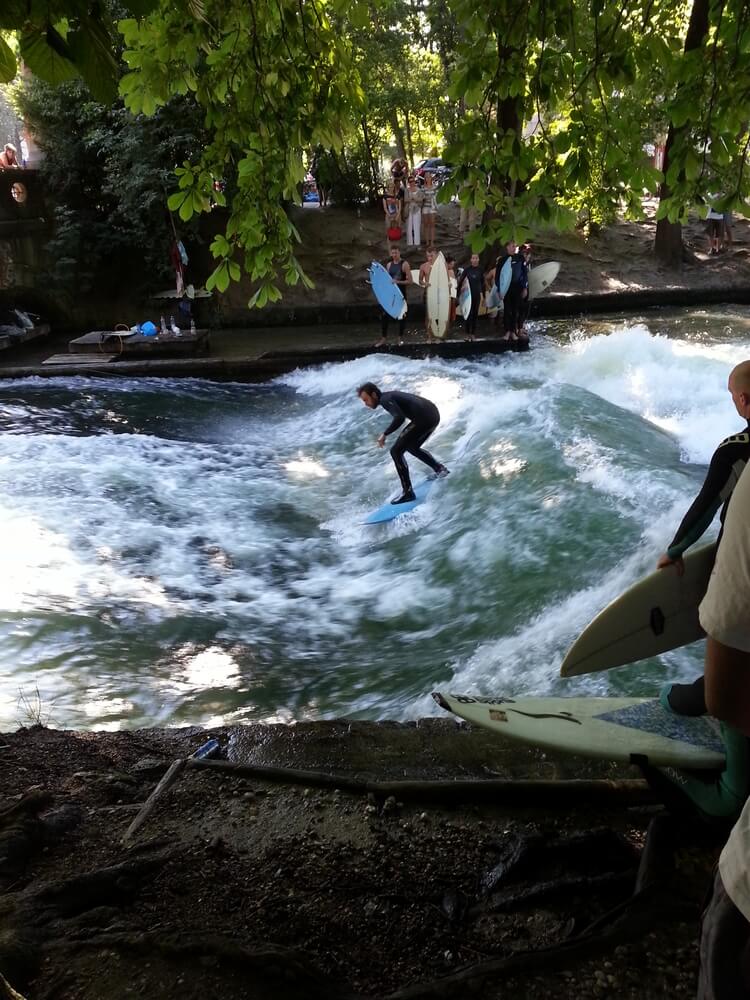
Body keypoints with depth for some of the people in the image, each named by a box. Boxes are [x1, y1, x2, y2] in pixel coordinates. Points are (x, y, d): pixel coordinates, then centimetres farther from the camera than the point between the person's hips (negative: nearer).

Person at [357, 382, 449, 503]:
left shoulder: (385, 399, -7)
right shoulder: (390, 396, 21)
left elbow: (399, 417, -23)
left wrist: (385, 434, -15)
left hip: (423, 418, -10)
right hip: (433, 414, 10)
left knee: (396, 452, -5)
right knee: (412, 447, 30)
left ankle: (408, 492, -7)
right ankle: (440, 468, 28)